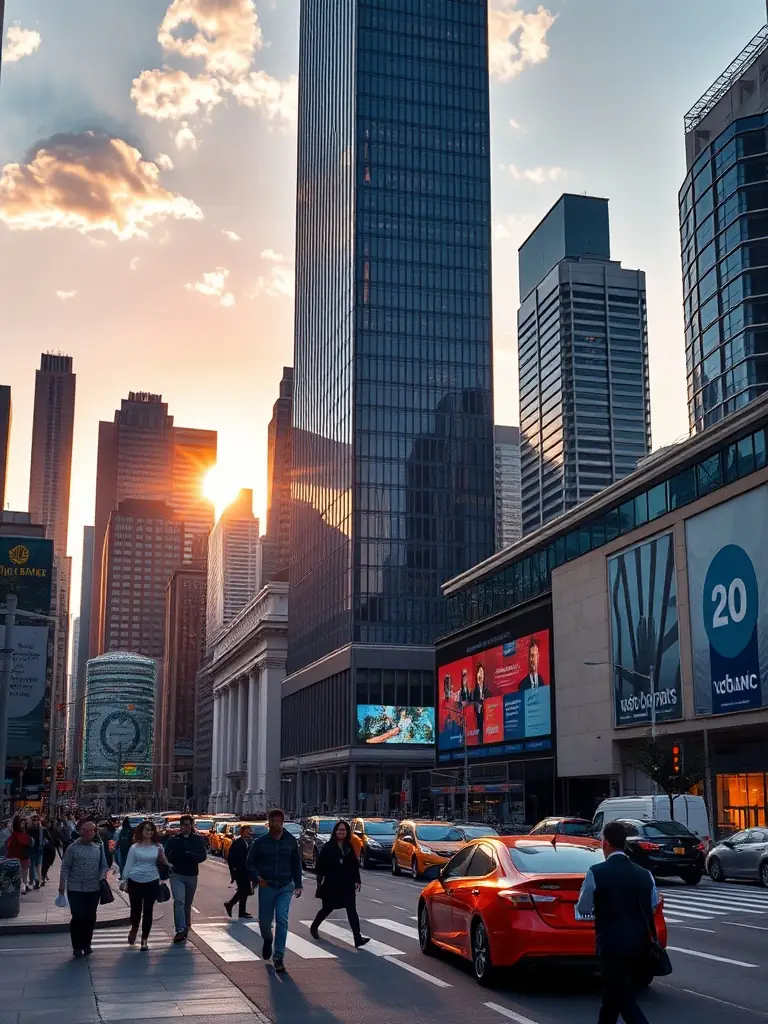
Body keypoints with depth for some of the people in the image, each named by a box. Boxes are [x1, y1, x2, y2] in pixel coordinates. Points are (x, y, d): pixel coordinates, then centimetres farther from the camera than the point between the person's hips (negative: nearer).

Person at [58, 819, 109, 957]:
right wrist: (62, 885, -8)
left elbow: (104, 866, 10)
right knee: (78, 918, -3)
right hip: (75, 889, -3)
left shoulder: (98, 848, 7)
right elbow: (65, 867, -3)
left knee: (90, 918, 8)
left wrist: (102, 877, -9)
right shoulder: (73, 848, -3)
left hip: (94, 889, 3)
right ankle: (77, 947, 10)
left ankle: (86, 945, 22)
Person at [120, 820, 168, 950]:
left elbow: (163, 865, 11)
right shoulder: (134, 847, 3)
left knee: (148, 910, -1)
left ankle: (145, 939, 8)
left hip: (152, 882, 1)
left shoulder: (158, 847, 7)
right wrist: (123, 879, 0)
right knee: (136, 909, 4)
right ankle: (134, 929, 36)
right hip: (135, 882, 0)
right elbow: (128, 865, 6)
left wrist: (162, 859, -9)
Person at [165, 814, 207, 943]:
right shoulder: (173, 839, 3)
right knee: (179, 900, -19)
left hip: (192, 875, 2)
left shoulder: (198, 840, 4)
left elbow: (203, 856, -1)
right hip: (177, 875, -2)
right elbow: (166, 856, 3)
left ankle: (185, 931, 22)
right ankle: (180, 930, -22)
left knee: (187, 904, 10)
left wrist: (190, 856, -17)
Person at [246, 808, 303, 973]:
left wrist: (298, 884, 9)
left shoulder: (291, 841, 2)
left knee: (282, 920, -11)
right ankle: (268, 941, 42)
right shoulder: (260, 842, -3)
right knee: (264, 921, 7)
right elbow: (250, 862, 2)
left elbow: (296, 863, 11)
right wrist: (256, 877, -16)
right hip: (266, 886, 0)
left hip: (285, 887, 0)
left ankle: (278, 957, -6)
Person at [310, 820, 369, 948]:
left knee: (351, 910, -5)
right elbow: (320, 864, -8)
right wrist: (320, 880, -14)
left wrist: (357, 880, 3)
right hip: (331, 885, -3)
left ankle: (358, 938, -12)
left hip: (347, 885, 3)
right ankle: (313, 927, 37)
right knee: (327, 909, 10)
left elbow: (355, 865, 9)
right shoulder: (328, 847, -6)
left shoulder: (349, 847, 7)